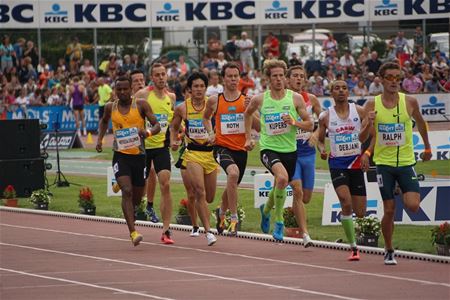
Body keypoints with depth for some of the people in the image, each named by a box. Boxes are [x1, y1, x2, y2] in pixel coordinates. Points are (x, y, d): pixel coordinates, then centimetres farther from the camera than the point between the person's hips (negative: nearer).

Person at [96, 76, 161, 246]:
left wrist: (148, 132, -30)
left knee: (137, 199, 12)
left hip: (138, 155, 1)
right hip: (120, 155, -1)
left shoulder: (141, 105, -4)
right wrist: (100, 138, 13)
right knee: (127, 191, -20)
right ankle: (133, 232, -25)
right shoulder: (111, 108, 4)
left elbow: (157, 125, -9)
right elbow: (104, 121, 26)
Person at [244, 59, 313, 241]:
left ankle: (266, 210, 53)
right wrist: (248, 137, 16)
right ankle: (279, 221, -16)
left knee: (280, 187, 18)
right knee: (282, 177, -31)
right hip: (268, 148, -3)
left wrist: (294, 123, -19)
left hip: (289, 150, 3)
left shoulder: (295, 98, -4)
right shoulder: (259, 100, -2)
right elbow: (248, 113, 20)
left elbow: (310, 125, 0)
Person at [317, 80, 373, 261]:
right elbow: (320, 139, 13)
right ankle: (353, 247, -14)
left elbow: (362, 138, -4)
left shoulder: (359, 111, 1)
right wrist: (322, 150, -8)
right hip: (337, 163, -2)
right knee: (346, 203, -23)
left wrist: (369, 125, -22)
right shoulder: (326, 117, 2)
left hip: (356, 163, 2)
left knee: (360, 212, 3)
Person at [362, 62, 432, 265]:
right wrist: (366, 153, -15)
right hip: (383, 163, 0)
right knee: (389, 210, 0)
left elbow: (420, 122, 17)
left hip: (406, 162, 0)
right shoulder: (372, 105, -3)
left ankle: (406, 195, 22)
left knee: (413, 206, -15)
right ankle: (389, 251, 16)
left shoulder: (409, 102, -2)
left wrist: (427, 148, 24)